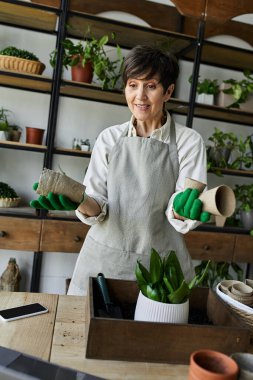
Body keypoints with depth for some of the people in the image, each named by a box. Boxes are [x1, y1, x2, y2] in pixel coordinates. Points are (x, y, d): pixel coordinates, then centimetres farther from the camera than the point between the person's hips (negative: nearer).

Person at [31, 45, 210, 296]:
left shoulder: (188, 141, -5)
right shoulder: (109, 138, 0)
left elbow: (181, 222, -8)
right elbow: (98, 206, -2)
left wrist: (183, 210, -30)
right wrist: (81, 204, -23)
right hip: (103, 256, 2)